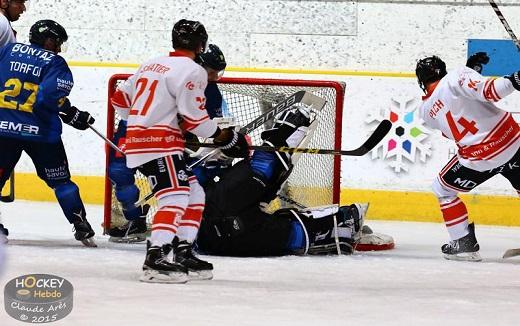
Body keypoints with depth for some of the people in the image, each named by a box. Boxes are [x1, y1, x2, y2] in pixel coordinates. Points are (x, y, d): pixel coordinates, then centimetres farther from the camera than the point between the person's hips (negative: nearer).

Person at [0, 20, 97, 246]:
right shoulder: (55, 63, -3)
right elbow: (51, 95, -17)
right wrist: (71, 114, -4)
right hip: (39, 132, -2)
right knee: (60, 180, 8)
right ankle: (81, 226, 6)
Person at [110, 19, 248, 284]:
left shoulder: (151, 65, 18)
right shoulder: (192, 71, -9)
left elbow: (121, 98, 22)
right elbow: (193, 117, -12)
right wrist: (223, 137, 1)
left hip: (138, 138, 9)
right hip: (159, 142, -9)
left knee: (195, 195, 15)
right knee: (176, 198, -19)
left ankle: (183, 254, 14)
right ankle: (155, 260, -31)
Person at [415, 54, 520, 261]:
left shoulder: (426, 111, 7)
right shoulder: (457, 76, -7)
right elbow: (486, 91, -24)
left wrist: (471, 69, 19)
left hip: (479, 158, 0)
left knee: (443, 189, 22)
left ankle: (464, 244, 16)